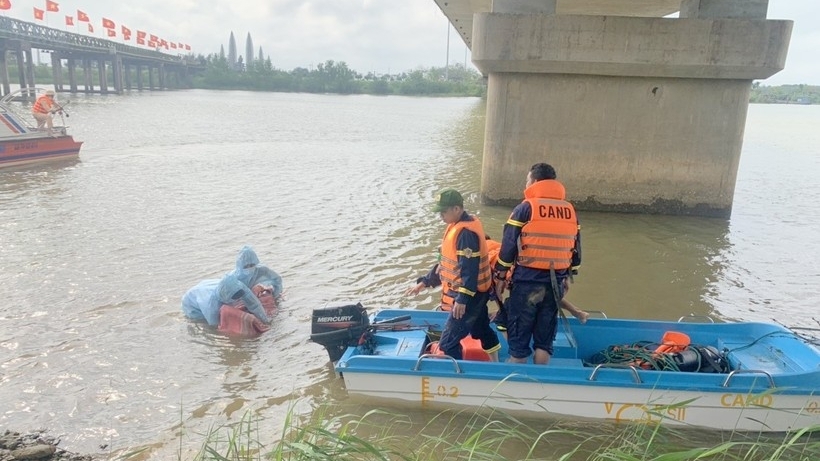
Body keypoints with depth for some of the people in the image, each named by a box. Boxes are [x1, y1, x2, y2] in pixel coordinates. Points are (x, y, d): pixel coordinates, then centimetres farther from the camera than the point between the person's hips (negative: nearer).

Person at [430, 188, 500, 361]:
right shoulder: (460, 224, 5)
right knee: (482, 328, 26)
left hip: (469, 294, -11)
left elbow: (470, 269, -27)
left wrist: (462, 299, -25)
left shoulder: (466, 232, -26)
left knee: (448, 341, -7)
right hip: (476, 291, 11)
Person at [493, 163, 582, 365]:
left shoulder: (526, 208, -7)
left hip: (527, 281, -5)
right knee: (545, 336, 14)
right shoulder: (570, 210, 9)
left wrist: (501, 275, 2)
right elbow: (575, 248, 14)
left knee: (519, 334, 7)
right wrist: (567, 276, 24)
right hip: (556, 283, 5)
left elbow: (509, 245, -8)